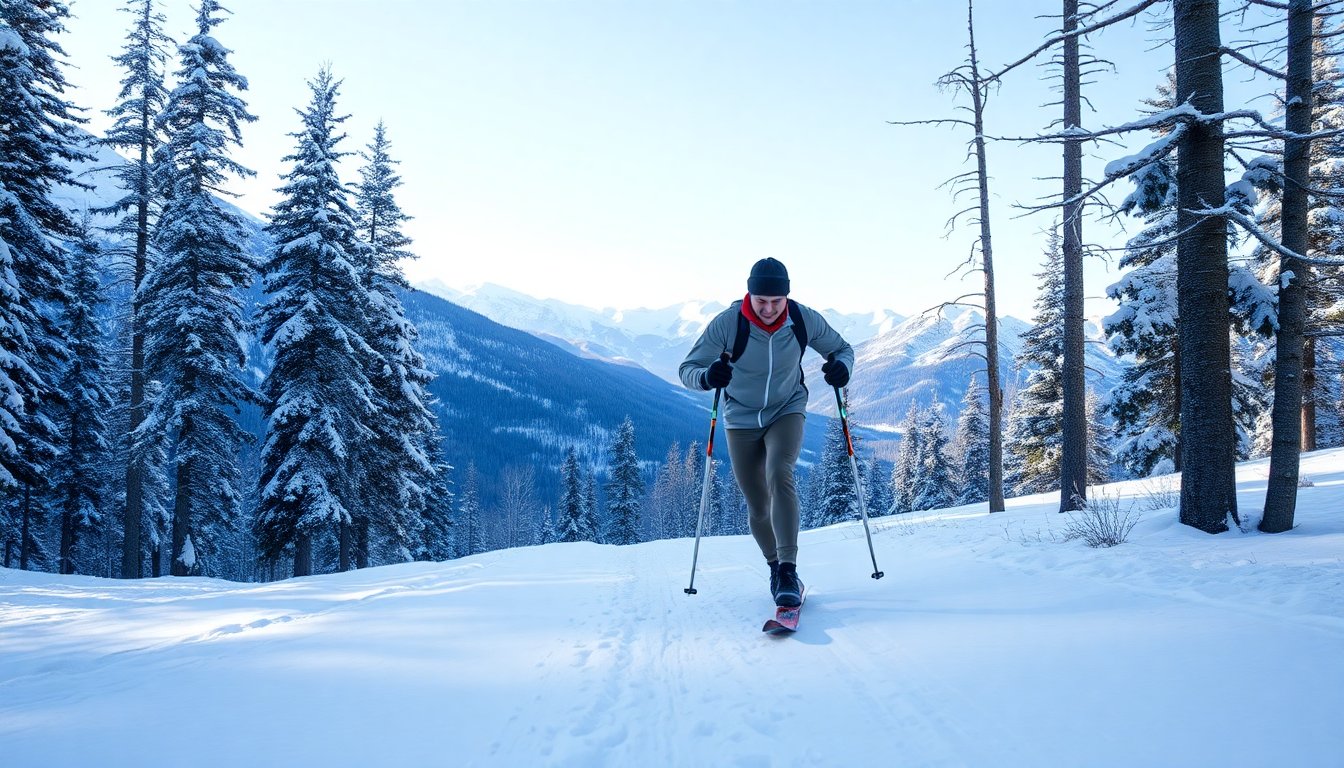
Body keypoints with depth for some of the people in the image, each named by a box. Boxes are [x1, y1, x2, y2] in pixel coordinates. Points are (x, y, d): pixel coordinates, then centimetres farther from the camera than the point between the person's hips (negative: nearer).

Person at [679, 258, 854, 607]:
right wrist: (707, 376, -42)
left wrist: (842, 366, -24)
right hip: (742, 419, 0)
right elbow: (687, 369, -18)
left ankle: (789, 571, -27)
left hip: (787, 412, 0)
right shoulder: (726, 323, -22)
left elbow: (841, 348, 1)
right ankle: (775, 567, 32)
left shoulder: (806, 320, -17)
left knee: (779, 475, -28)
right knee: (758, 507, 6)